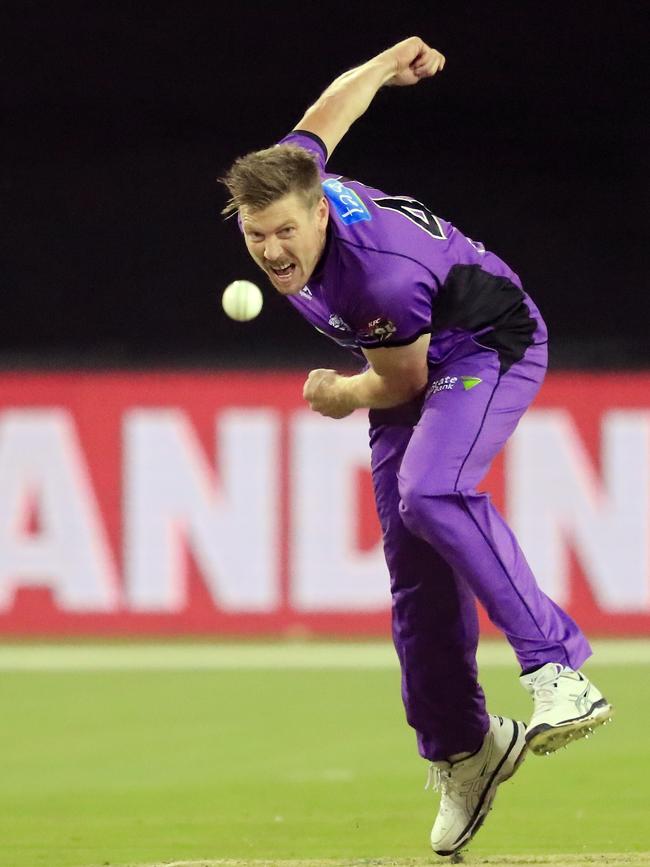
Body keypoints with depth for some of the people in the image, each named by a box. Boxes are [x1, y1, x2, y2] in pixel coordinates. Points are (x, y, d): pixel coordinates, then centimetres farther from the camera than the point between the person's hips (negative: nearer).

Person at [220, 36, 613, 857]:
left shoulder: (384, 277, -38)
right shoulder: (277, 191, -18)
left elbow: (401, 382, -19)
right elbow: (337, 101, 2)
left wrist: (347, 396, -5)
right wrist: (388, 64, 19)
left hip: (489, 345, -8)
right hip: (410, 362, 8)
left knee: (431, 494, -33)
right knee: (414, 566, 1)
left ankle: (558, 671, -35)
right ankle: (460, 748, 11)